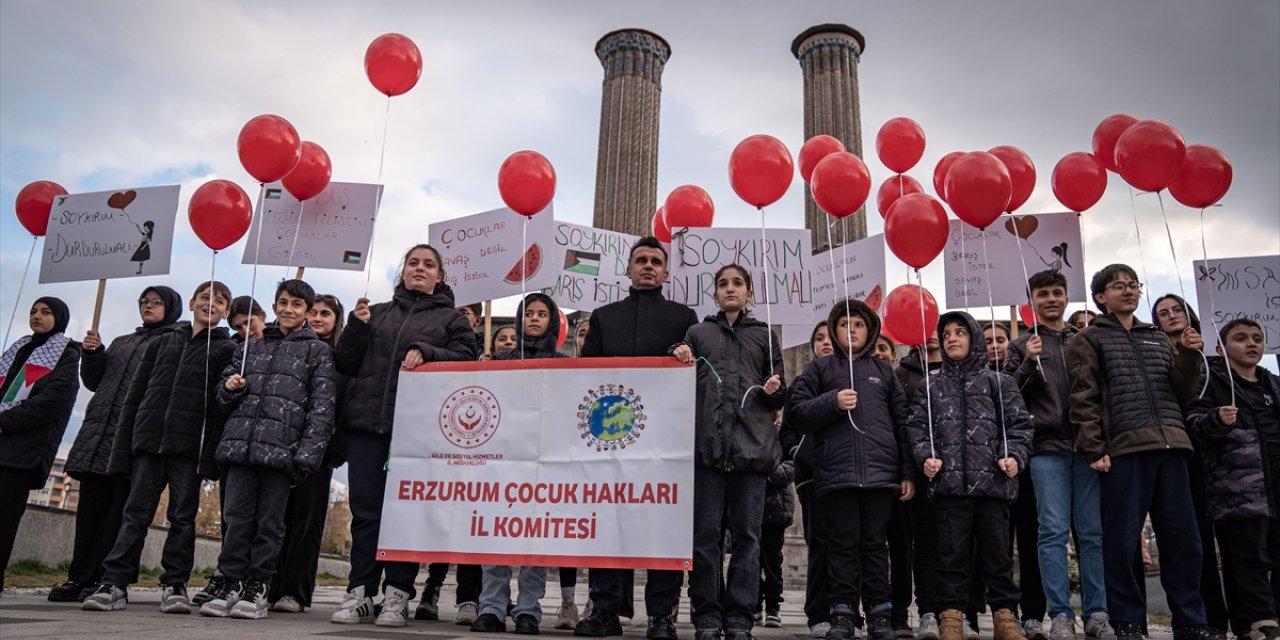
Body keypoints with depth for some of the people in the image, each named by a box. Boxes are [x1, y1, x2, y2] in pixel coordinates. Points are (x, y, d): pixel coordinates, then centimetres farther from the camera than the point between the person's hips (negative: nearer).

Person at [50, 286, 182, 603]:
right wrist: (92, 354, 8)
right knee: (91, 508, 4)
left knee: (119, 511, -7)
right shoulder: (122, 342, 27)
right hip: (98, 433, 7)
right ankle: (80, 577, 7)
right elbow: (94, 382, 25)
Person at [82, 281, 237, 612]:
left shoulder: (227, 349, 7)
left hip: (189, 445, -3)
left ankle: (175, 585, 5)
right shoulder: (162, 343, 18)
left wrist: (210, 451, -12)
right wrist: (123, 443, 6)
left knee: (183, 516, 1)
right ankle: (114, 582, 3)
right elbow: (135, 395, 15)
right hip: (149, 439, 3)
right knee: (136, 512, 2)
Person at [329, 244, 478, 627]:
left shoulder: (451, 319, 14)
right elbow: (345, 364, 15)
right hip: (366, 422, 2)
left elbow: (465, 359, -1)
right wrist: (356, 326, 0)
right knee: (365, 509, 1)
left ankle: (397, 595, 5)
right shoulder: (378, 314, 21)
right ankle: (359, 593, 8)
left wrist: (425, 352, -15)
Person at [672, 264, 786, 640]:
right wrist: (680, 358, -2)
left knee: (746, 534, 1)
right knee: (706, 533, 0)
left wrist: (773, 391, -6)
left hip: (751, 445, 0)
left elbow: (780, 400, 17)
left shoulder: (763, 336, 17)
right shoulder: (698, 333, 17)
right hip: (707, 443, 0)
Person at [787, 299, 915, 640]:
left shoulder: (884, 371, 16)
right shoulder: (820, 368, 12)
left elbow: (903, 423, 12)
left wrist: (908, 473, 5)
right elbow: (796, 409, 2)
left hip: (880, 471, 1)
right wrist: (832, 402, -14)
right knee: (842, 544, 3)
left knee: (875, 544, 6)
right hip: (835, 472, -1)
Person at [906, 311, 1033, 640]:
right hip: (949, 481, 1)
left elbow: (1019, 424, 7)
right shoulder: (932, 387, 14)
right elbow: (917, 426, 9)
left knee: (997, 550, 6)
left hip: (993, 480, 0)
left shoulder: (998, 382, 11)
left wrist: (1015, 455, -9)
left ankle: (1004, 613, 16)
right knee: (952, 552, 3)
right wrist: (925, 456, -7)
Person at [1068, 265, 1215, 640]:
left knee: (1183, 539, 7)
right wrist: (1094, 450, -10)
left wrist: (1189, 356, 2)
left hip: (1171, 447, 5)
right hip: (1124, 449, -5)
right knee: (1122, 540, -2)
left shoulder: (1160, 339, 22)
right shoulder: (1089, 341, 7)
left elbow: (1183, 393, 18)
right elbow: (1083, 400, -2)